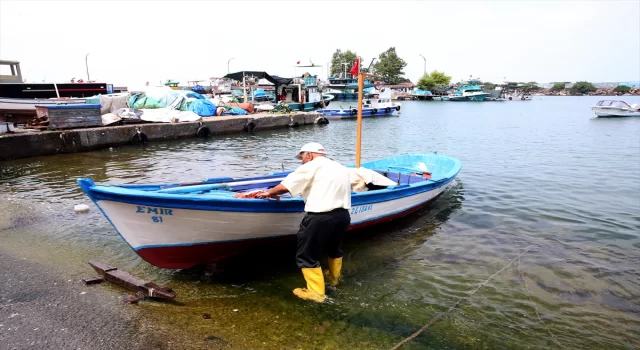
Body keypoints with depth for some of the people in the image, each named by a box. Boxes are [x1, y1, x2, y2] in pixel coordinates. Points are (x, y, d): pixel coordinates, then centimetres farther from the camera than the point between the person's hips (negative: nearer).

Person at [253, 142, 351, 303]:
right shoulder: (341, 168, 20)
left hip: (320, 217, -8)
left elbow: (284, 186, -2)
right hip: (343, 215, 8)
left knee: (307, 255, 6)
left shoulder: (311, 167, -1)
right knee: (334, 247, 31)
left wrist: (269, 193, 15)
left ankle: (316, 292, 8)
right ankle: (334, 277, 49)